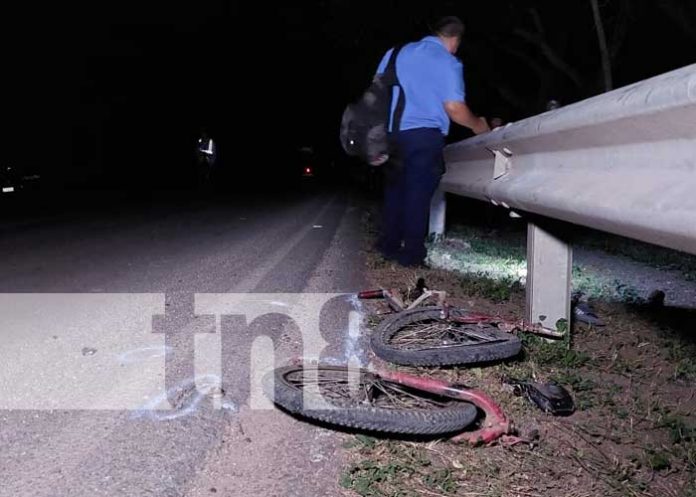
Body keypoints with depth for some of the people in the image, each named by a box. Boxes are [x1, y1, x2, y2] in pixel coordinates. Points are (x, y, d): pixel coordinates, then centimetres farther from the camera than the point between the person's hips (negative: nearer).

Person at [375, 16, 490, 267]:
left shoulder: (397, 52, 12)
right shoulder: (448, 62, -5)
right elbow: (454, 108, -12)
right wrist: (477, 125, 5)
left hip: (392, 133, 5)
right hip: (424, 135, -5)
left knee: (395, 190, 15)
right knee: (418, 194, 2)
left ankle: (389, 247, 20)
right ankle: (411, 254, 6)